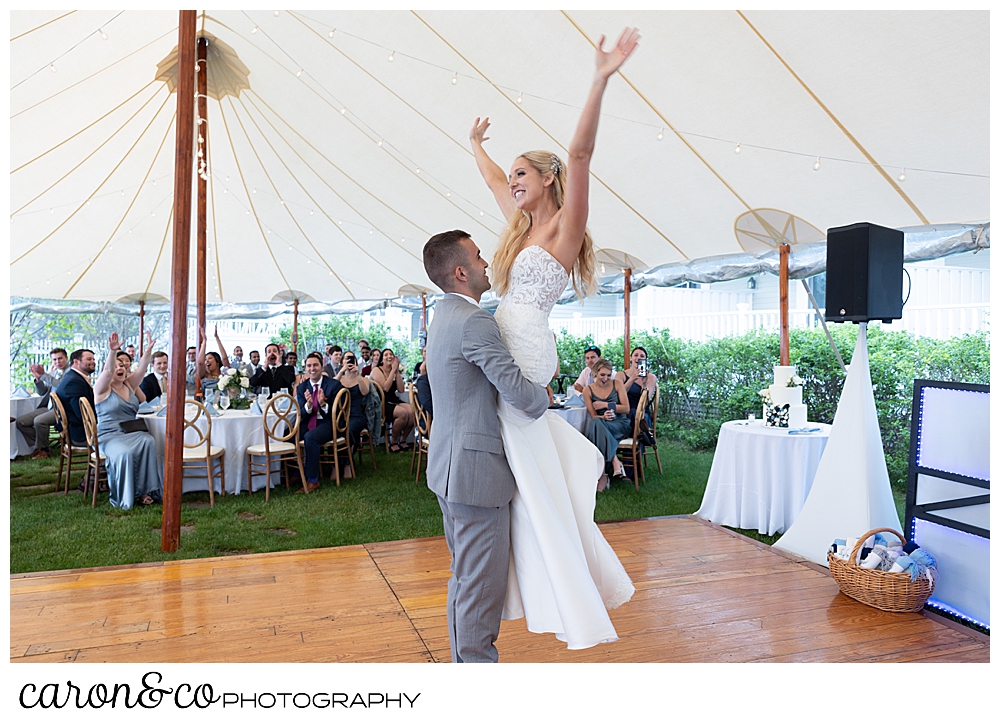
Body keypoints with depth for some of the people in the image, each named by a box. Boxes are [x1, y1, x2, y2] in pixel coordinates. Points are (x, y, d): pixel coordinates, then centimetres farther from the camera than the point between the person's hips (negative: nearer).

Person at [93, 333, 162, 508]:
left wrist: (148, 350, -14)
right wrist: (113, 351, -35)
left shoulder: (129, 385, 17)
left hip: (132, 432, 5)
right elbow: (108, 371, -17)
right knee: (124, 452, -35)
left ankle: (144, 491, -26)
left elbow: (141, 369, 2)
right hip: (109, 435, -5)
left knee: (148, 442, -29)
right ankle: (123, 498, -18)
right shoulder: (102, 388, 2)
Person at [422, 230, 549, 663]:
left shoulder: (443, 315, 13)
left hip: (451, 466, 11)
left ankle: (465, 660, 37)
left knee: (465, 577, 22)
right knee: (482, 583, 1)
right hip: (476, 469, -11)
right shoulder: (473, 321, -19)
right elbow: (516, 389, -26)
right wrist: (543, 400, -5)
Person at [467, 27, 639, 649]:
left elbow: (579, 155, -17)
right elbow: (494, 180, 34)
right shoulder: (523, 225, 17)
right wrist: (476, 145, 47)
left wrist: (600, 82, -24)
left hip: (526, 348, -8)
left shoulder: (565, 226, -4)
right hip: (509, 348, 8)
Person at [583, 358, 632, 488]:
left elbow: (626, 409, 0)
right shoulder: (588, 390, 5)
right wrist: (603, 417, -21)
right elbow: (593, 416, 1)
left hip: (620, 425, -1)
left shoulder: (617, 384, 5)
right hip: (600, 426, 1)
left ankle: (604, 473, -35)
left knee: (595, 425, -35)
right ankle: (615, 461, -36)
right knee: (595, 423, -37)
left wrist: (606, 405, -9)